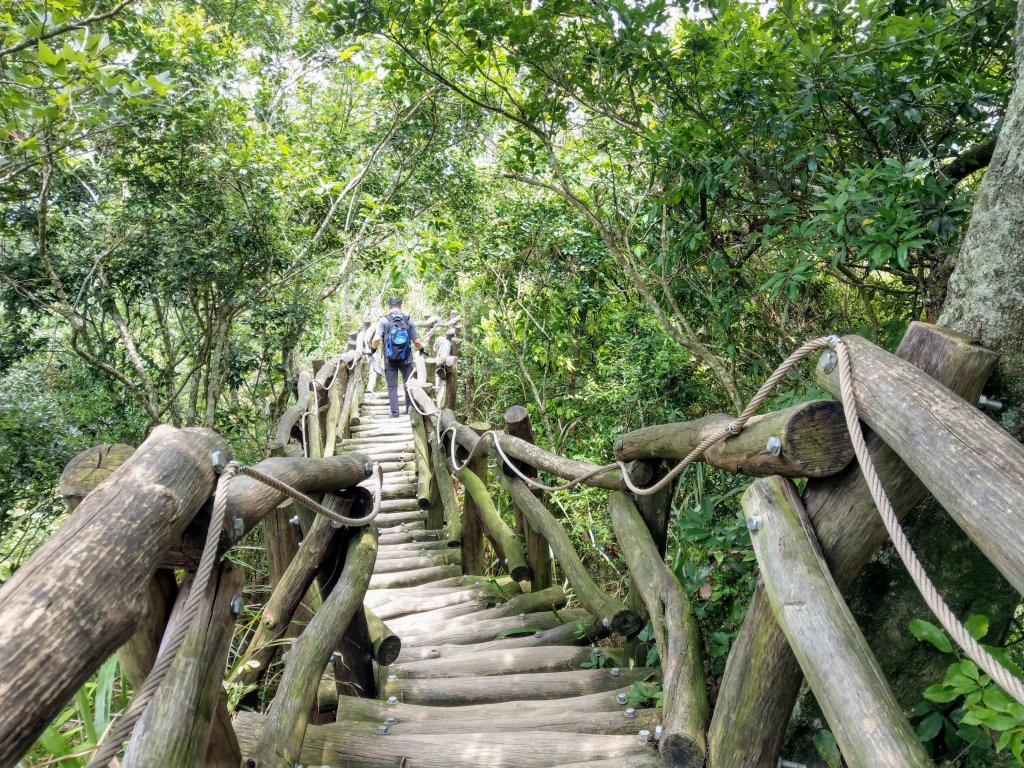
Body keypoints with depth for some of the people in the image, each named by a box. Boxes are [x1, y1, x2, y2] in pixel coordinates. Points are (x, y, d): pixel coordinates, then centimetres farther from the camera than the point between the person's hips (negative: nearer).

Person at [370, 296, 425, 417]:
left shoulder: (383, 320, -6)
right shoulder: (408, 320, -1)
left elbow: (376, 339, -15)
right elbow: (416, 341, -1)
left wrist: (373, 349, 5)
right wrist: (422, 349, 18)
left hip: (390, 359, -1)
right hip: (406, 359, 1)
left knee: (392, 386, 7)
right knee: (408, 384, 16)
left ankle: (394, 413, 6)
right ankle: (410, 409, 22)